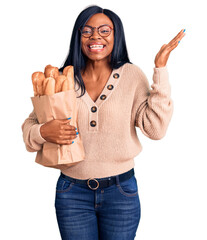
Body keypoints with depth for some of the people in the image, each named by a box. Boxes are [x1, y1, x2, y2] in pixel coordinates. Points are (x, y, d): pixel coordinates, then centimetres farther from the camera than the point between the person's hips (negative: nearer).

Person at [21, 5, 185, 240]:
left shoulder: (131, 75, -4)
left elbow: (155, 128, -14)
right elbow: (29, 127, 4)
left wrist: (160, 69, -15)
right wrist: (43, 132, -19)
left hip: (121, 192, 0)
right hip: (72, 193, 1)